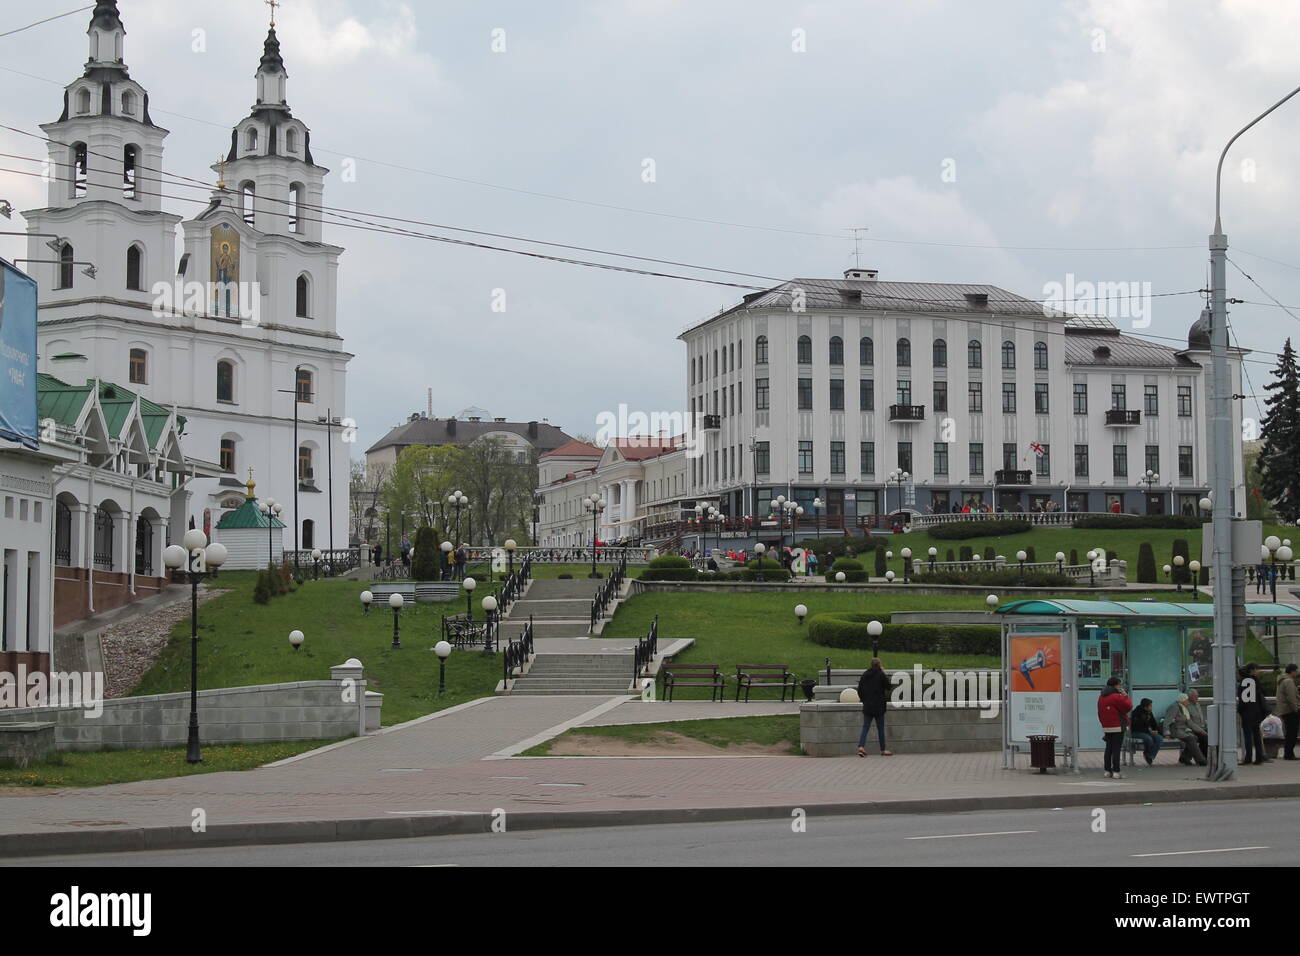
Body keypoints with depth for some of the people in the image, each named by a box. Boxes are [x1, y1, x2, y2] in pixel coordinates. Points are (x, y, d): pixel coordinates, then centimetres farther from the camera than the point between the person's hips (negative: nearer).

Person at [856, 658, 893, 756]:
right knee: (880, 728, 7)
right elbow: (888, 686, 1)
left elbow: (859, 690, 7)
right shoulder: (881, 675, -10)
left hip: (867, 706, 3)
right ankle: (883, 750, 13)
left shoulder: (864, 675, 4)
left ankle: (861, 746, -15)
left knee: (865, 726, 4)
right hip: (879, 706, -3)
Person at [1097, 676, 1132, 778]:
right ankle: (1116, 772, -9)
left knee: (1109, 749, 12)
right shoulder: (1116, 697, -13)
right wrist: (1125, 696, 0)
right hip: (1117, 727, -7)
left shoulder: (1101, 698, 12)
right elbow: (1128, 706, -13)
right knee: (1116, 749, -7)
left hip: (1106, 727, 7)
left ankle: (1108, 770, 14)